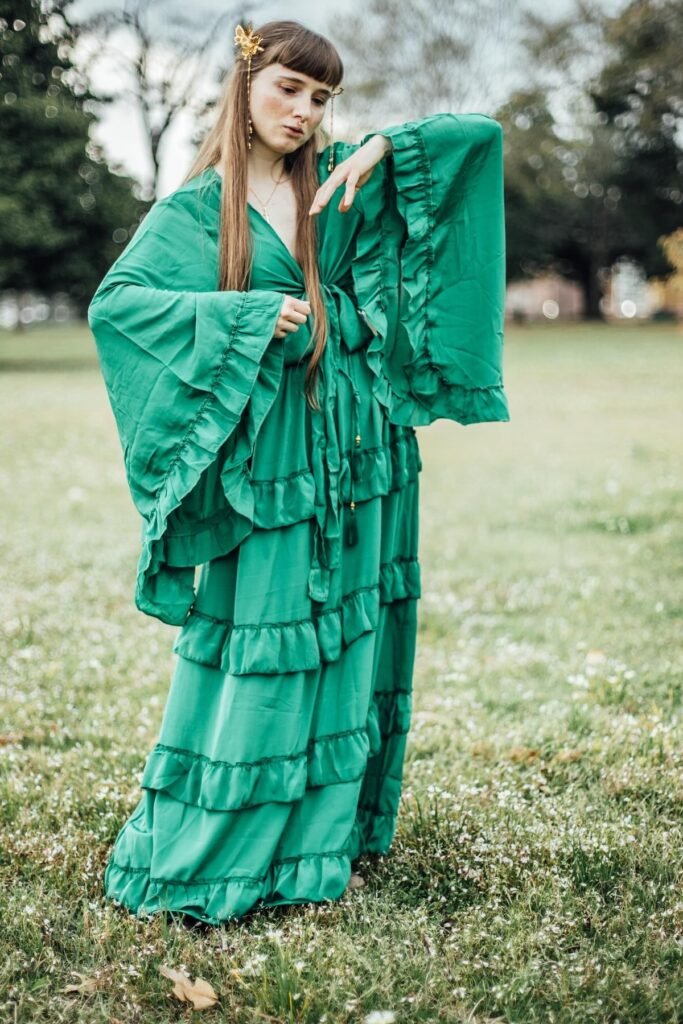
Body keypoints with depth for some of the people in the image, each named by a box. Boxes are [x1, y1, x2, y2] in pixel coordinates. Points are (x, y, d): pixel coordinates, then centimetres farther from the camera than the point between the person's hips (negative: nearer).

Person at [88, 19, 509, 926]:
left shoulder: (345, 181, 8)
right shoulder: (197, 207, 0)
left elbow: (478, 133, 7)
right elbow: (115, 302, -11)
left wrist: (382, 148, -10)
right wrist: (247, 314, -18)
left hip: (356, 447, 4)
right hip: (265, 452, -4)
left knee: (346, 638, 9)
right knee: (252, 650, -2)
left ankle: (324, 829, 23)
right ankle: (202, 851, 10)